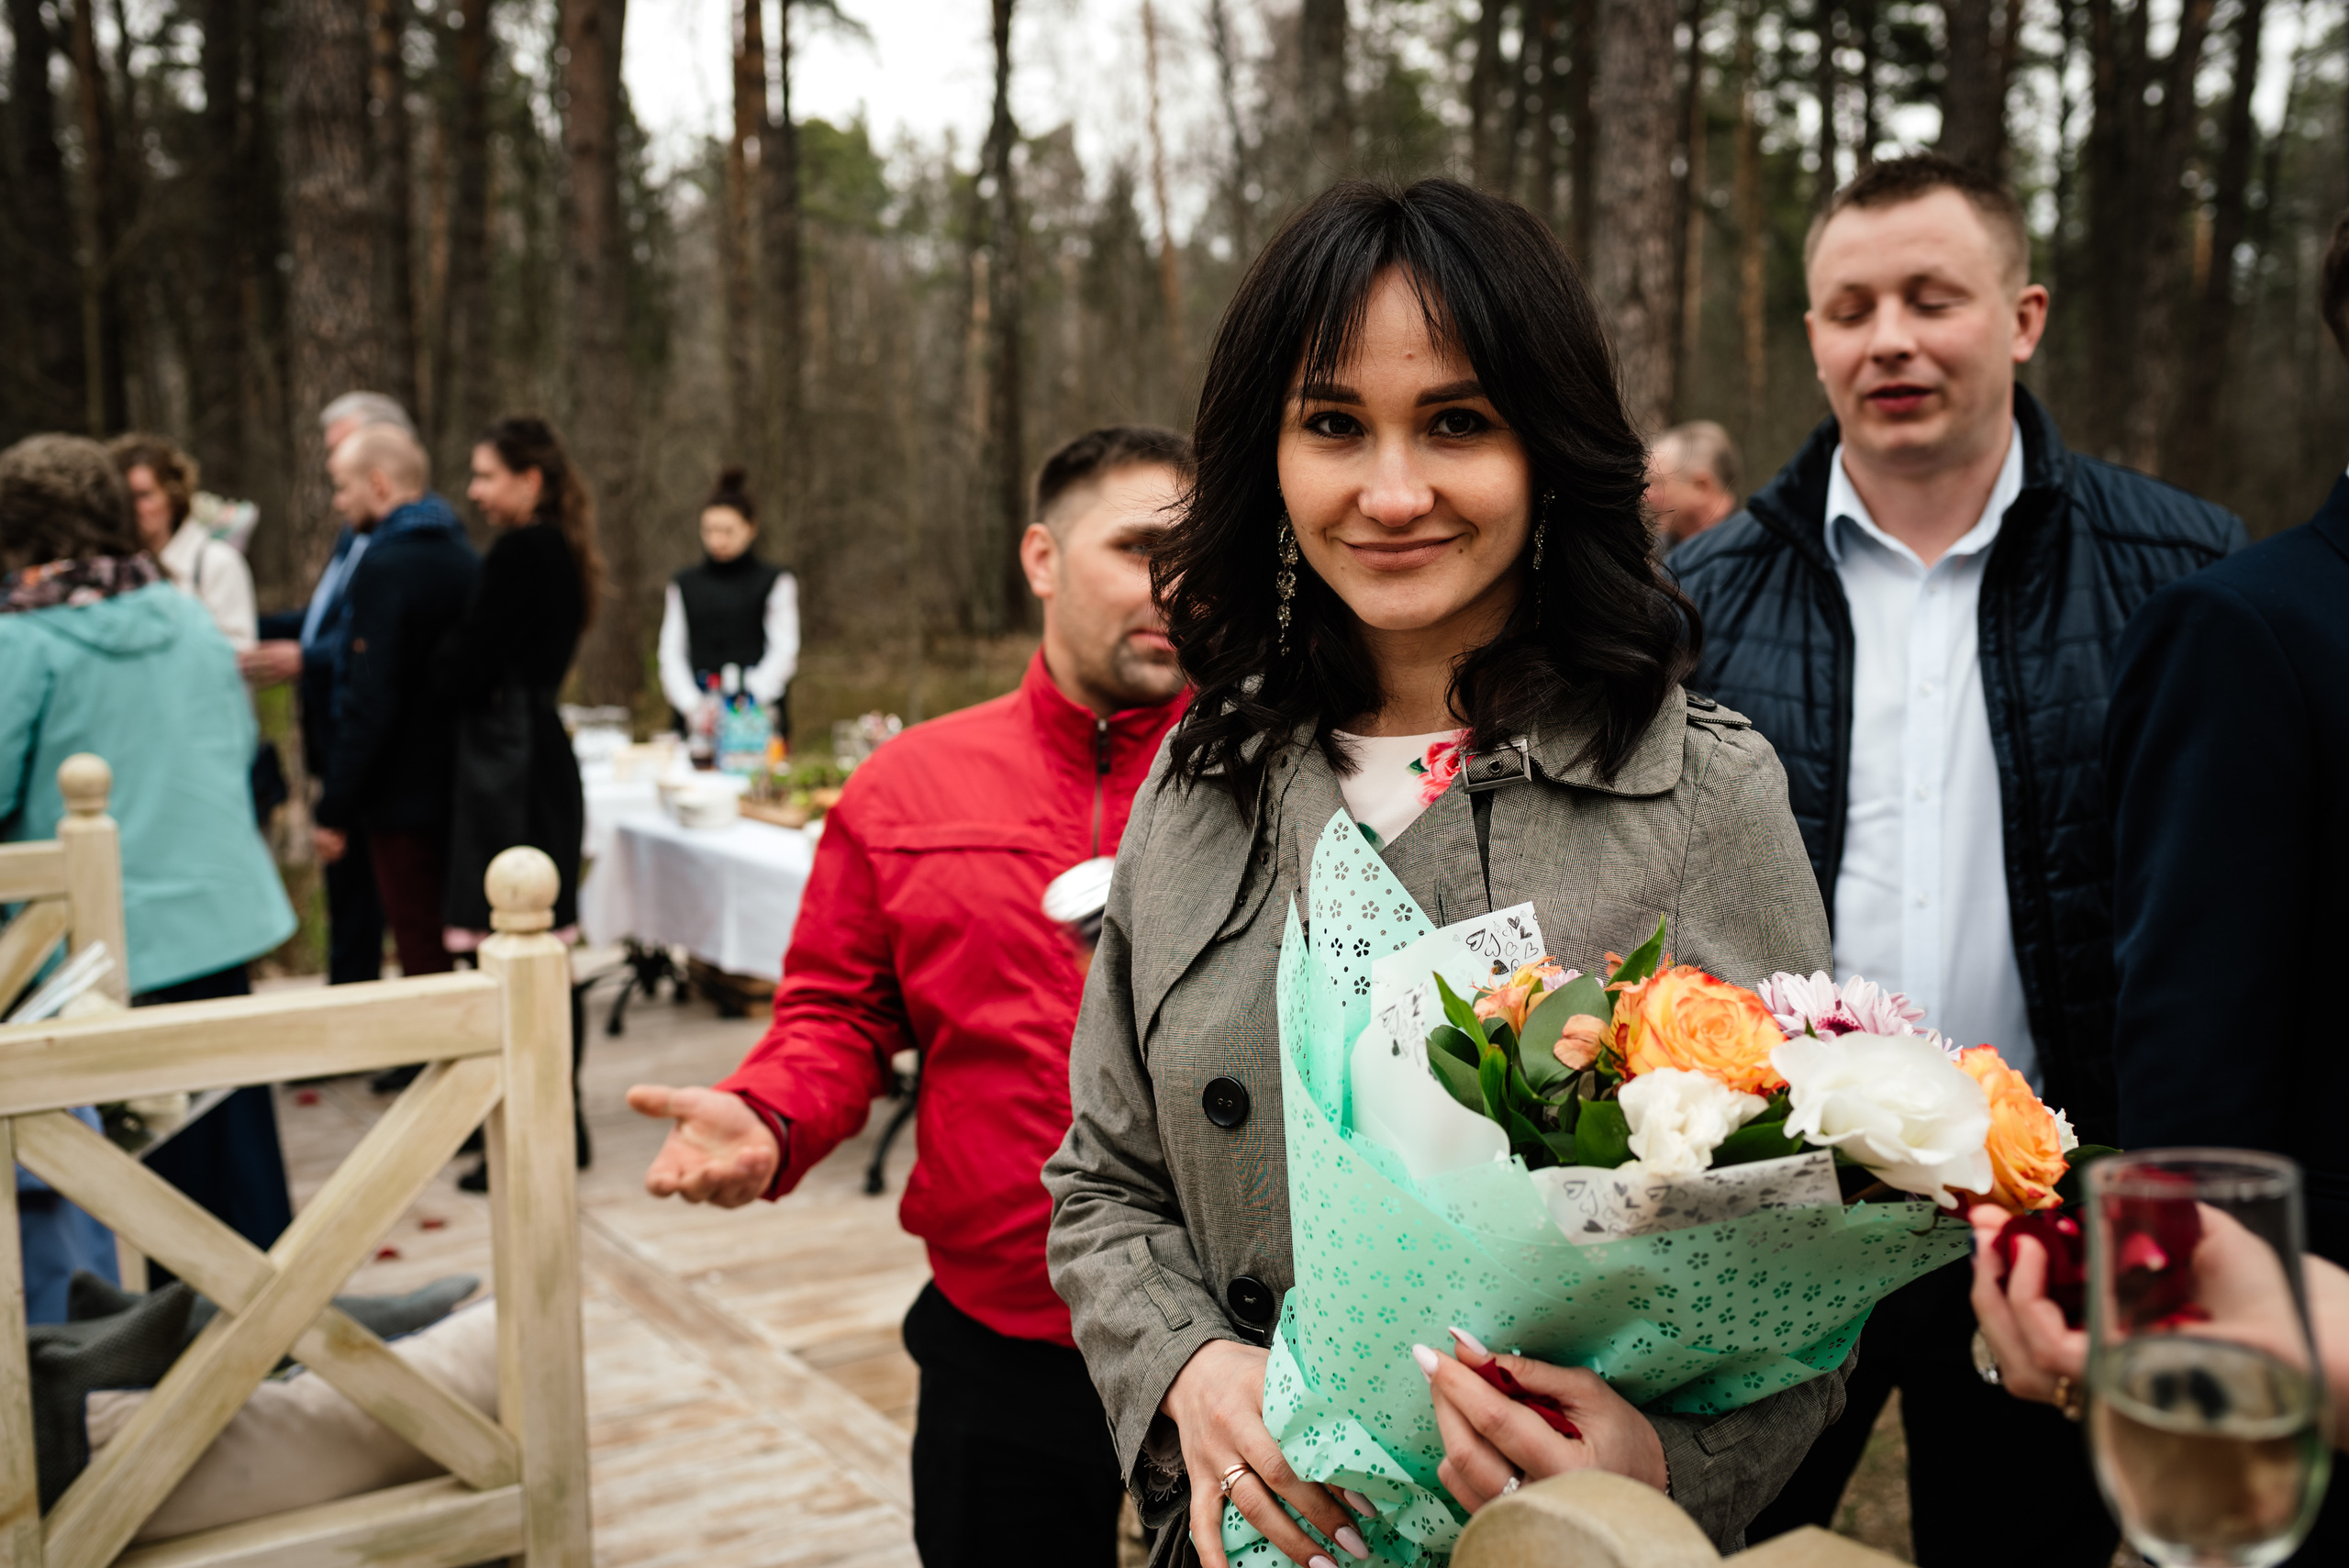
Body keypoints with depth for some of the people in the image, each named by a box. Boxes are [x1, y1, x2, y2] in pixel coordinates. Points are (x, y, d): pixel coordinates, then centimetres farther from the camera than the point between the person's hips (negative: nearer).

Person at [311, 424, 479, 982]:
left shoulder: (387, 566, -17)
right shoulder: (463, 555, 10)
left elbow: (371, 701, -21)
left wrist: (334, 810, -16)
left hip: (404, 795, -9)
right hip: (456, 785, 9)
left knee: (421, 958, -2)